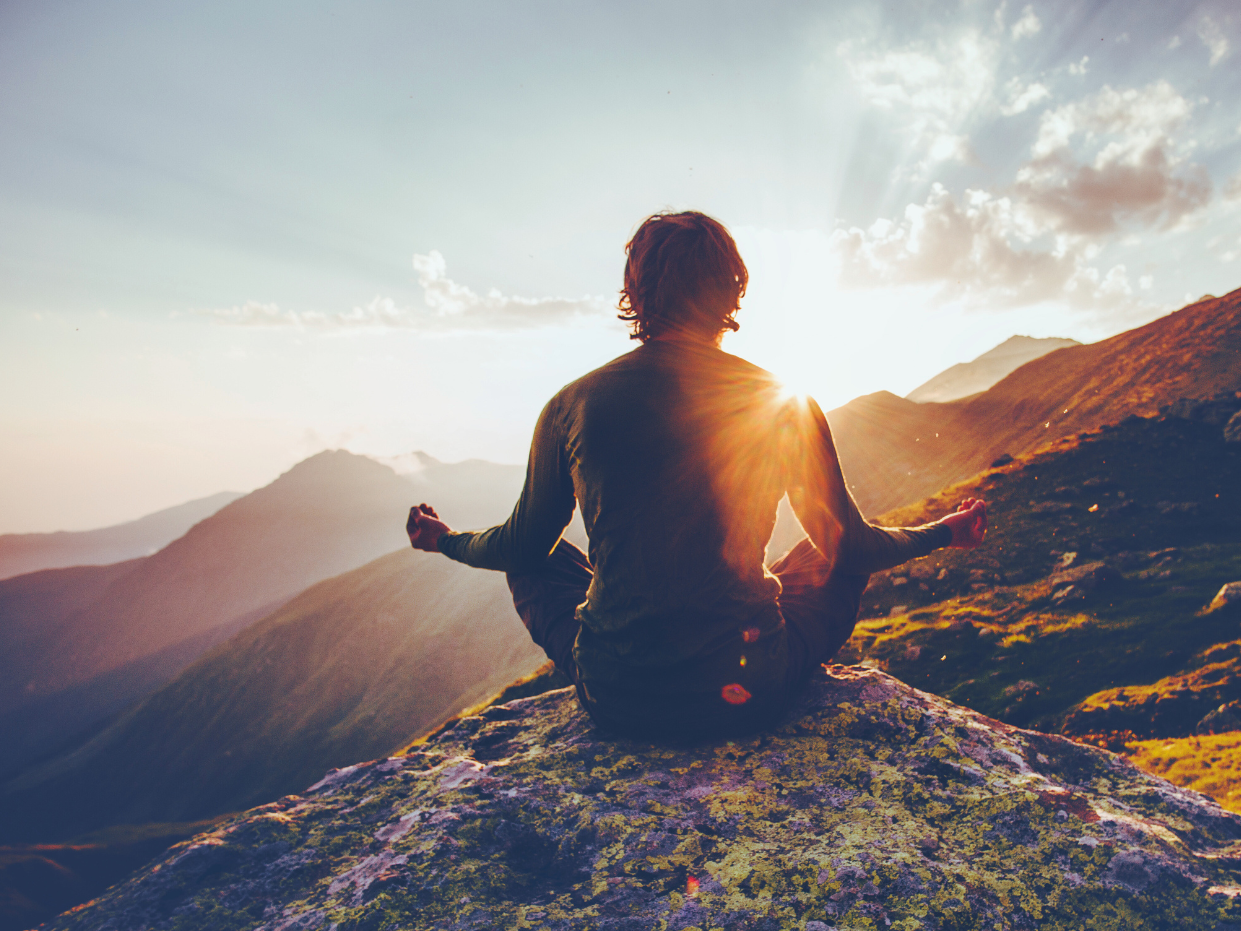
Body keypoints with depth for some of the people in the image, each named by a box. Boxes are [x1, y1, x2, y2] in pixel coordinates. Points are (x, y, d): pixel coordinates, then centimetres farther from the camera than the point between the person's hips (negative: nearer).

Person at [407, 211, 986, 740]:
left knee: (536, 562, 28)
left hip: (617, 703, 1)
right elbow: (850, 545, 7)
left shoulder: (571, 406, -5)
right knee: (838, 560, 25)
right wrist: (946, 532, 28)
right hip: (749, 699, 0)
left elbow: (521, 546, 9)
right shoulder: (786, 406, -6)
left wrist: (444, 541, 32)